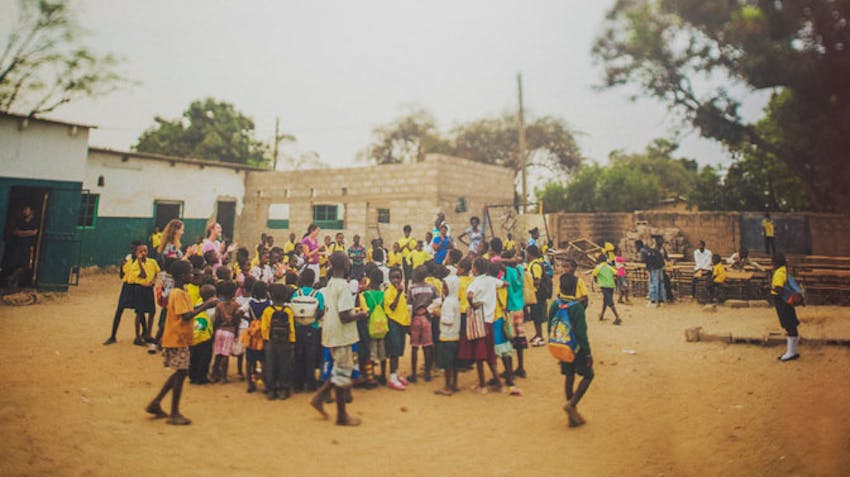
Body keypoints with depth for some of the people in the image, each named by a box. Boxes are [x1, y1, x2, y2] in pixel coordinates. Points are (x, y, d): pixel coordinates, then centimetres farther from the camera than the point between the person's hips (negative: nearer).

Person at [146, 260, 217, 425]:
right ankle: (174, 414, 4)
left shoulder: (178, 292, 13)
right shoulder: (179, 294, -18)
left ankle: (156, 403, 25)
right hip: (178, 340, -10)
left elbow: (187, 311, 18)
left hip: (180, 339, 10)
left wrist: (203, 305, 8)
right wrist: (204, 307, -21)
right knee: (181, 373, -4)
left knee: (180, 373, 17)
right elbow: (186, 316, -26)